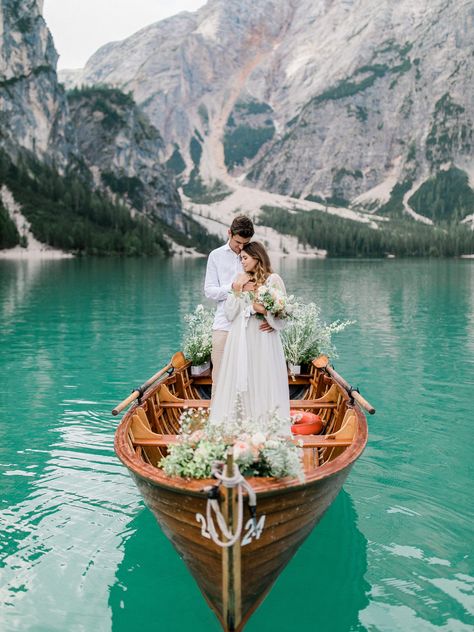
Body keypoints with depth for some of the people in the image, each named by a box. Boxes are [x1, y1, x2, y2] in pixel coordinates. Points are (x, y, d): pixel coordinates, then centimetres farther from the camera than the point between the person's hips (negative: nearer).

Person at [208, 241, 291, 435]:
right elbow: (229, 314, 7)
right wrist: (237, 293, -4)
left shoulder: (273, 280, -1)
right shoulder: (239, 280, 12)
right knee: (239, 383, 4)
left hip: (262, 341, -4)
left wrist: (261, 309, -17)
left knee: (262, 382, -2)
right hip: (239, 341, 4)